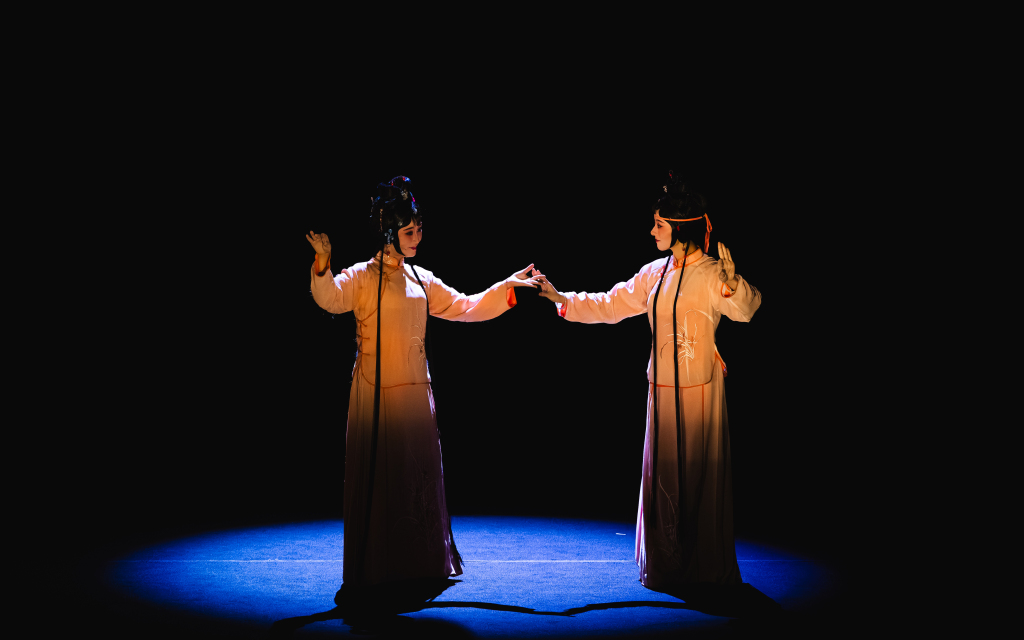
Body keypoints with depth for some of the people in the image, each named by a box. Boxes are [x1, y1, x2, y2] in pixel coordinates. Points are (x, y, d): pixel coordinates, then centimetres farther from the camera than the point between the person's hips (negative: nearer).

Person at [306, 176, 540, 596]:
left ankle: (421, 564, 23)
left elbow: (465, 308, 18)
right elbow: (330, 299, -23)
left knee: (419, 475, 10)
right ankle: (374, 570, 9)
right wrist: (322, 263, -41)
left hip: (415, 393, 5)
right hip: (375, 395, -5)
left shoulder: (422, 281, 13)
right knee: (377, 478, -2)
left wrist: (507, 287, 12)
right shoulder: (361, 278, -4)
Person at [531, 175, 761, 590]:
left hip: (699, 388, -6)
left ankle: (707, 567, 11)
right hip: (662, 387, 6)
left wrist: (733, 284, -44)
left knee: (699, 472, -1)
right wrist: (561, 298, 10)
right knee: (663, 473, 11)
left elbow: (745, 309, -25)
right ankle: (667, 566, 23)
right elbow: (609, 306, 14)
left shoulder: (713, 273, -10)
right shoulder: (654, 274, 9)